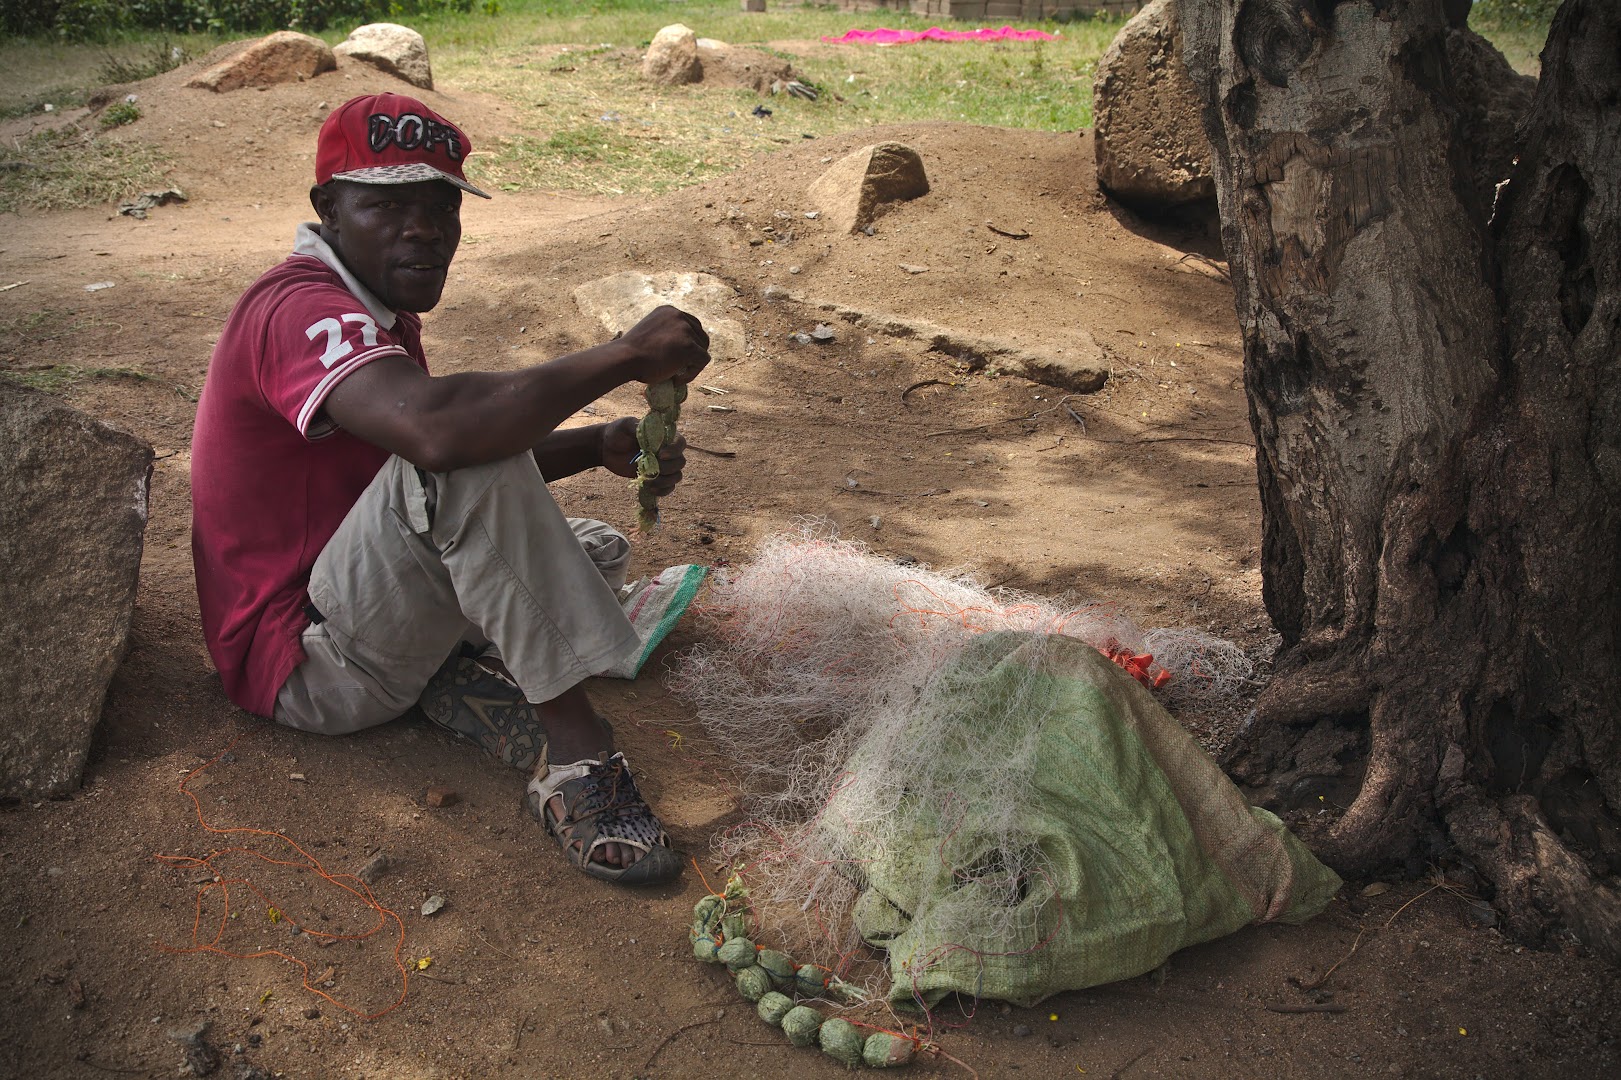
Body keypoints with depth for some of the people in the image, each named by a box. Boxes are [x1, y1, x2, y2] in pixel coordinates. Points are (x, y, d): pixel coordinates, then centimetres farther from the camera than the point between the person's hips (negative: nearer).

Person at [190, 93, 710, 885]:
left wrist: (598, 447, -3)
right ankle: (572, 751, -31)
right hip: (303, 662, -10)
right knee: (464, 457, -33)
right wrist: (623, 355, -33)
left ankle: (459, 674, -12)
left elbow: (486, 466, 15)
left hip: (367, 605, 10)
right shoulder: (300, 308, -22)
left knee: (597, 555, 11)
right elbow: (436, 429, -43)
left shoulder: (376, 308, 11)